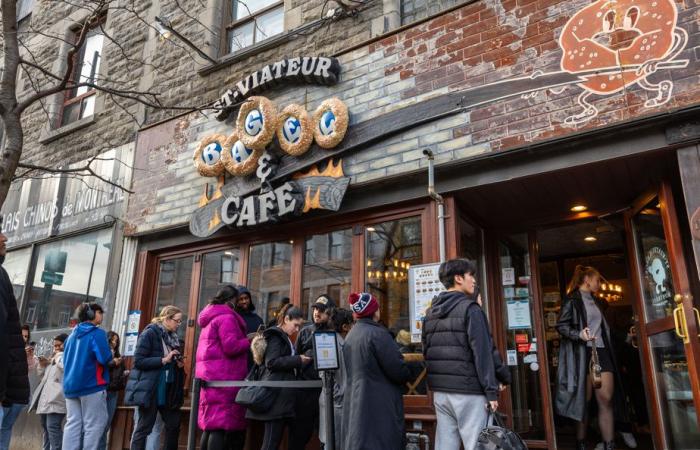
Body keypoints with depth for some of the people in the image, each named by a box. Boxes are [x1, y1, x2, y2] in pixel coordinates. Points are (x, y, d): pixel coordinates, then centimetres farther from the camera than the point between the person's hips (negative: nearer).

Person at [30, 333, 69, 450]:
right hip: (45, 397, 10)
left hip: (56, 398, -10)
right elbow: (42, 374, 32)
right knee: (45, 426, 17)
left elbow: (64, 366, -25)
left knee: (53, 426, -17)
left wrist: (58, 356, -7)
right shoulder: (53, 357, 25)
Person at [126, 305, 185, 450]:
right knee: (144, 427, 1)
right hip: (149, 388, -7)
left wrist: (179, 364, 3)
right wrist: (163, 360, -20)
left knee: (174, 424, 7)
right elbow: (138, 361, -16)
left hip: (167, 389, 7)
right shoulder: (150, 333, -9)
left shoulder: (173, 337, 11)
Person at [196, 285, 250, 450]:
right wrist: (250, 341, -4)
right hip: (223, 377, -10)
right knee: (222, 424, -10)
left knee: (211, 424, 12)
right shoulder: (227, 317, -9)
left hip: (210, 375, 10)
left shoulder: (211, 318, 21)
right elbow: (231, 347, -19)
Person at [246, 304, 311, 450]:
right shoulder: (275, 335, -7)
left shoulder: (284, 338, 22)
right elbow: (271, 362, -18)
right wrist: (298, 360, -16)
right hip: (276, 395, -10)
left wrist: (299, 361, 12)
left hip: (283, 395, 10)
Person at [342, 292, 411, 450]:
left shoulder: (350, 336, 9)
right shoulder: (377, 333, -16)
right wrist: (407, 375, 4)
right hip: (379, 407, -8)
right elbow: (398, 371, -18)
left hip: (355, 405, 8)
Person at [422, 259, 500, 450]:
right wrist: (491, 390, -10)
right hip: (468, 391, -6)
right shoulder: (470, 308, -9)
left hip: (440, 391, 7)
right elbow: (482, 352, -13)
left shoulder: (430, 312, 12)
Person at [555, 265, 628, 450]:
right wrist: (579, 334, -24)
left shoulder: (595, 300, 21)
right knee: (584, 400, -1)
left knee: (607, 399, -2)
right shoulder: (572, 299, -3)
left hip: (601, 351, 7)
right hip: (582, 353, -7)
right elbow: (561, 325, -9)